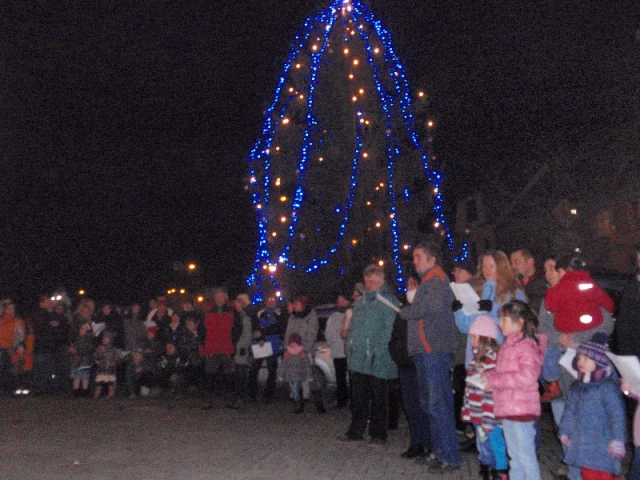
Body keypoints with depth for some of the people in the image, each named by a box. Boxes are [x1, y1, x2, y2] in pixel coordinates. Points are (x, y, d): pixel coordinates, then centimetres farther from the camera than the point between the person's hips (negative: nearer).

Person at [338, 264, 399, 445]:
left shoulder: (388, 301, -5)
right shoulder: (360, 303, 18)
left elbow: (390, 329, -12)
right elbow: (352, 327, 23)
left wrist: (378, 350, -17)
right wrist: (350, 347, 12)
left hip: (378, 361, -6)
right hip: (358, 359, 6)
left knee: (378, 398, 3)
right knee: (358, 397, 11)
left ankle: (378, 434, 13)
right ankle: (356, 431, 20)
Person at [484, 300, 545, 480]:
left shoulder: (527, 345, -15)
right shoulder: (508, 345, 13)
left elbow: (526, 376, -26)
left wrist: (494, 380, -22)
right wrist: (489, 375, -1)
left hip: (522, 409, -9)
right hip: (506, 407, 9)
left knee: (526, 454, -1)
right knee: (514, 455, 19)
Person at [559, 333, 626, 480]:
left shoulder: (607, 386, -11)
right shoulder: (577, 387, 11)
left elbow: (617, 414, -14)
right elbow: (570, 411, 16)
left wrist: (618, 439, -17)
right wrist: (564, 432, 15)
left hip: (602, 445, -7)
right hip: (582, 443, 7)